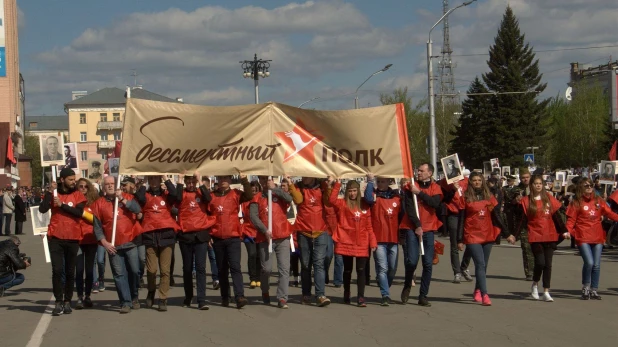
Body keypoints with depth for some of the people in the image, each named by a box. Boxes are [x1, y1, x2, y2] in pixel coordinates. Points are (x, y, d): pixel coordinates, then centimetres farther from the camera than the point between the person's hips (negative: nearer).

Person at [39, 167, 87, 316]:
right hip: (56, 237, -1)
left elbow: (79, 212, -13)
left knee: (70, 271, 7)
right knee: (57, 270, -9)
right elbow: (42, 209, -9)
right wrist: (49, 192, -14)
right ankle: (58, 302, -6)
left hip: (73, 238, 1)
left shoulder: (78, 195, 4)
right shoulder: (54, 194, 5)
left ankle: (67, 301, 15)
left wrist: (62, 205, -17)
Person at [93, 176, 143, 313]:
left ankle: (134, 297, 20)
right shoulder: (99, 203, 7)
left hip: (131, 242, 0)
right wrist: (104, 242, -6)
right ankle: (125, 302, 1)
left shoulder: (127, 197, 8)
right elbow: (97, 226, 4)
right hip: (113, 245, 0)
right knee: (119, 274, -2)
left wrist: (122, 199, -14)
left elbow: (137, 209, -10)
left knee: (134, 270, -1)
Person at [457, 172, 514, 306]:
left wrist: (507, 233, 5)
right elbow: (461, 220, -1)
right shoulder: (465, 198, 0)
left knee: (483, 266, 10)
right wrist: (459, 240, -4)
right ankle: (484, 295, -18)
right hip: (472, 236, -4)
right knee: (480, 264, -13)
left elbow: (497, 217, 10)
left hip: (488, 236, 4)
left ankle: (477, 291, 26)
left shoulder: (489, 197, 8)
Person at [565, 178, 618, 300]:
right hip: (583, 238, -4)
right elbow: (571, 219, -4)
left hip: (597, 237, 4)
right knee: (589, 262, -17)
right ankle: (585, 287, 5)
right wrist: (568, 230, -20)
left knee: (596, 265, 3)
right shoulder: (576, 203, 0)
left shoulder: (598, 201, 11)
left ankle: (594, 290, 15)